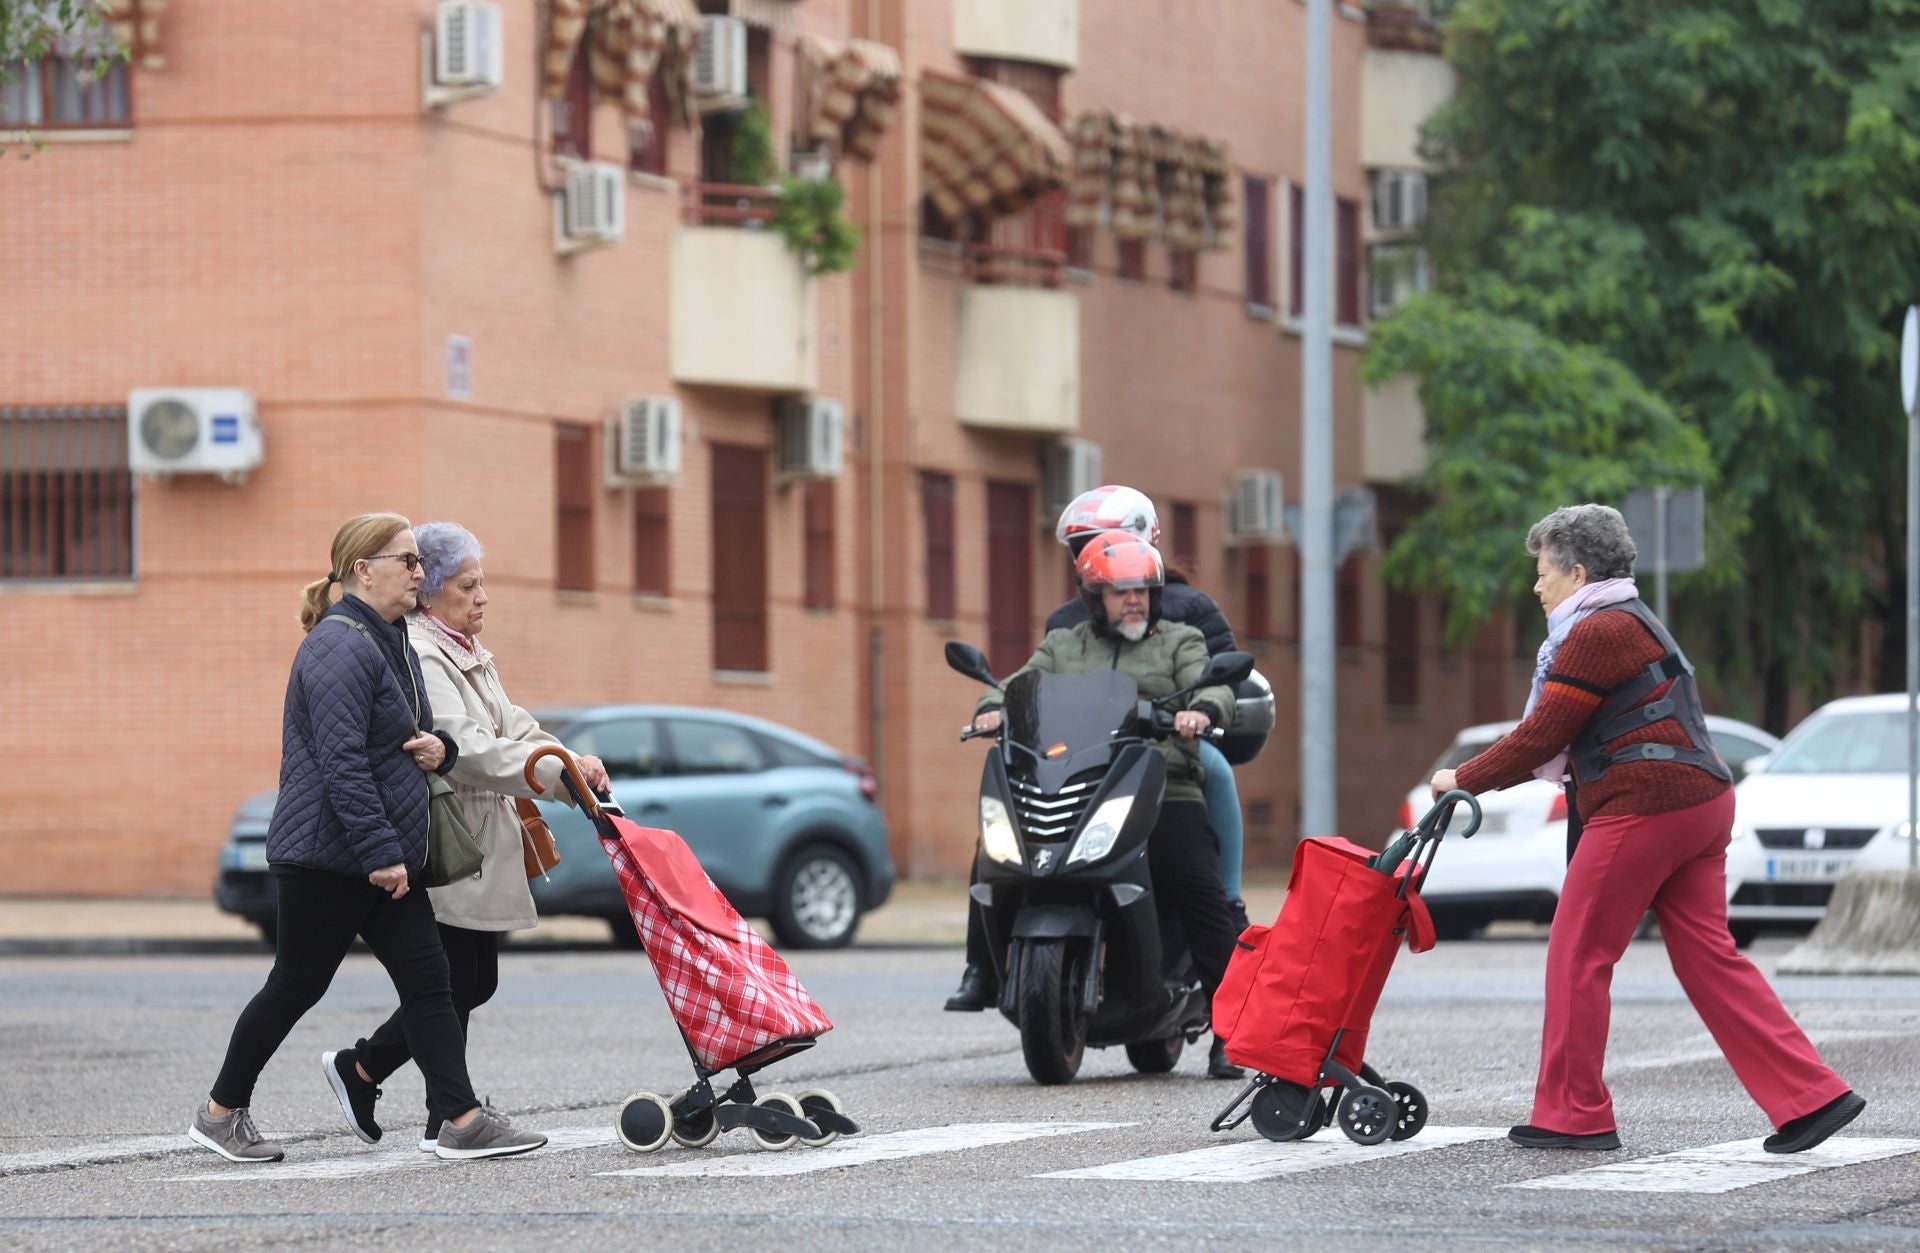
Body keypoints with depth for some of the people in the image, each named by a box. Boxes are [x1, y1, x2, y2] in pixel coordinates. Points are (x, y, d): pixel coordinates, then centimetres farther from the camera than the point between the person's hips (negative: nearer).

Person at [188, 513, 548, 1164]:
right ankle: (220, 1112, 15)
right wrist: (380, 853, -26)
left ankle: (462, 1121, -1)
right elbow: (342, 761, -24)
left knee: (427, 982, 2)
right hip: (326, 858, -9)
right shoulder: (341, 647, -17)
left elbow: (406, 733, 27)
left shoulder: (391, 643, 15)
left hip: (384, 859, 9)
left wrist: (438, 748, 2)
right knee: (297, 986, 1)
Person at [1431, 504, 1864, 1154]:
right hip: (1700, 802, 10)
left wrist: (1464, 779, 2)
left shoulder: (1597, 634, -9)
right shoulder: (1636, 624, 24)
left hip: (1645, 807, -10)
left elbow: (1541, 737, -10)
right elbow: (1565, 743, 24)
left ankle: (1572, 1114, 4)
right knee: (1708, 956, 7)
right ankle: (1813, 1095, -1)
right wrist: (1481, 778, 19)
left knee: (1578, 954, 0)